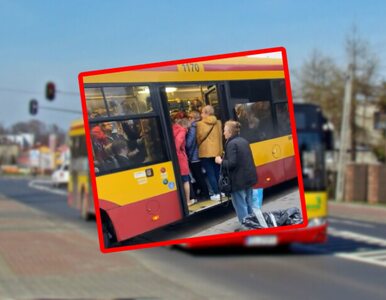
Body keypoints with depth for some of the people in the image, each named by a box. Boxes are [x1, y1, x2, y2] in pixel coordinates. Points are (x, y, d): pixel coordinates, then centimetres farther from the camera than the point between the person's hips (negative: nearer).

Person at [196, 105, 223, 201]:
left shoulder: (200, 124, -9)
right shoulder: (218, 122, 4)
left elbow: (199, 138, -5)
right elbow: (220, 136, 11)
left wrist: (200, 146, 13)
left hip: (206, 152, -5)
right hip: (217, 151, 5)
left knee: (210, 174, 0)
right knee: (217, 172, 14)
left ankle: (216, 194, -2)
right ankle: (221, 191, 17)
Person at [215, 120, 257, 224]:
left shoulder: (231, 144, -17)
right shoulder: (244, 141, 11)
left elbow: (232, 163, -24)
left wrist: (221, 161, -8)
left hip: (238, 180, -9)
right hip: (249, 177, 9)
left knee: (241, 206, 0)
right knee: (249, 204, 18)